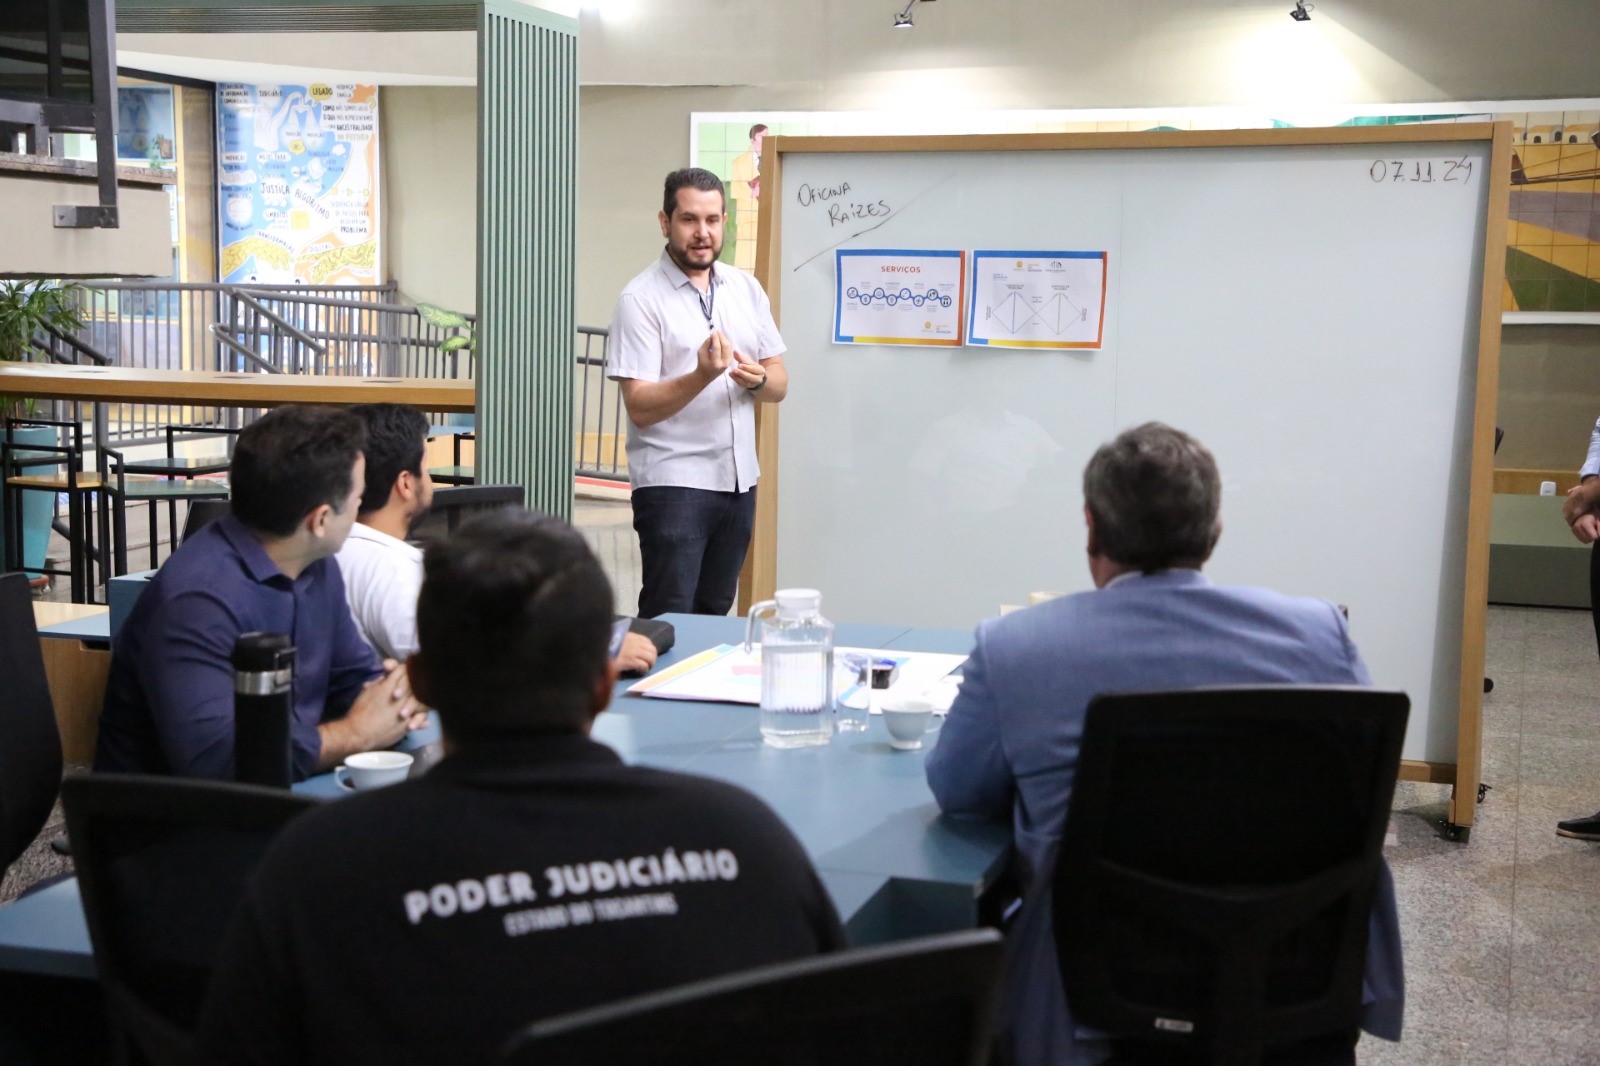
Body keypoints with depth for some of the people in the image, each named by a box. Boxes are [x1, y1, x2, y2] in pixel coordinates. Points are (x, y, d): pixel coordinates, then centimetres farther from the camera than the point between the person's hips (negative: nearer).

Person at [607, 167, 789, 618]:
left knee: (714, 615, 13)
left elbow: (779, 384, 11)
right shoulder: (641, 299, -7)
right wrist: (702, 376, -30)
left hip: (739, 479, 6)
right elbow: (640, 407, -14)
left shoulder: (746, 289, 10)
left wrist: (757, 378, -12)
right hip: (673, 483, -5)